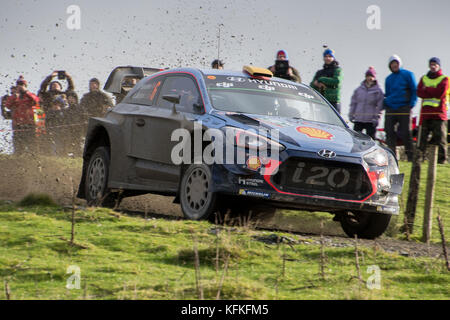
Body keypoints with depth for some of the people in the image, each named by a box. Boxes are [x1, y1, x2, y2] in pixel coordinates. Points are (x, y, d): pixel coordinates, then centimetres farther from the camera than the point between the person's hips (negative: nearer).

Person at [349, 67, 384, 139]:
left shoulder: (378, 91, 0)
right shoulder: (359, 89, 8)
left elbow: (379, 106, -1)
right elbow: (353, 103, 14)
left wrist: (376, 118, -9)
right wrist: (351, 115, 8)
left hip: (370, 120, -2)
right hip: (358, 119, 2)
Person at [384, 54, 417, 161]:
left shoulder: (407, 74, 4)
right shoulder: (388, 79, 18)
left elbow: (414, 90, 2)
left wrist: (412, 104, -9)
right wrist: (385, 103, 7)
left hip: (404, 107, -4)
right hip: (390, 108, 4)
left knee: (405, 132, -5)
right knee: (389, 132, -3)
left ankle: (410, 154, 5)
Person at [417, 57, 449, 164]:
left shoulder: (444, 79, 6)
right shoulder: (424, 78, 18)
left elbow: (440, 92, -10)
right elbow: (419, 93, 3)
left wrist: (427, 89, 0)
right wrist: (433, 93, -8)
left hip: (439, 112, -3)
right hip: (425, 112, 3)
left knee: (440, 136, -6)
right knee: (422, 136, 0)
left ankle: (442, 158, -2)